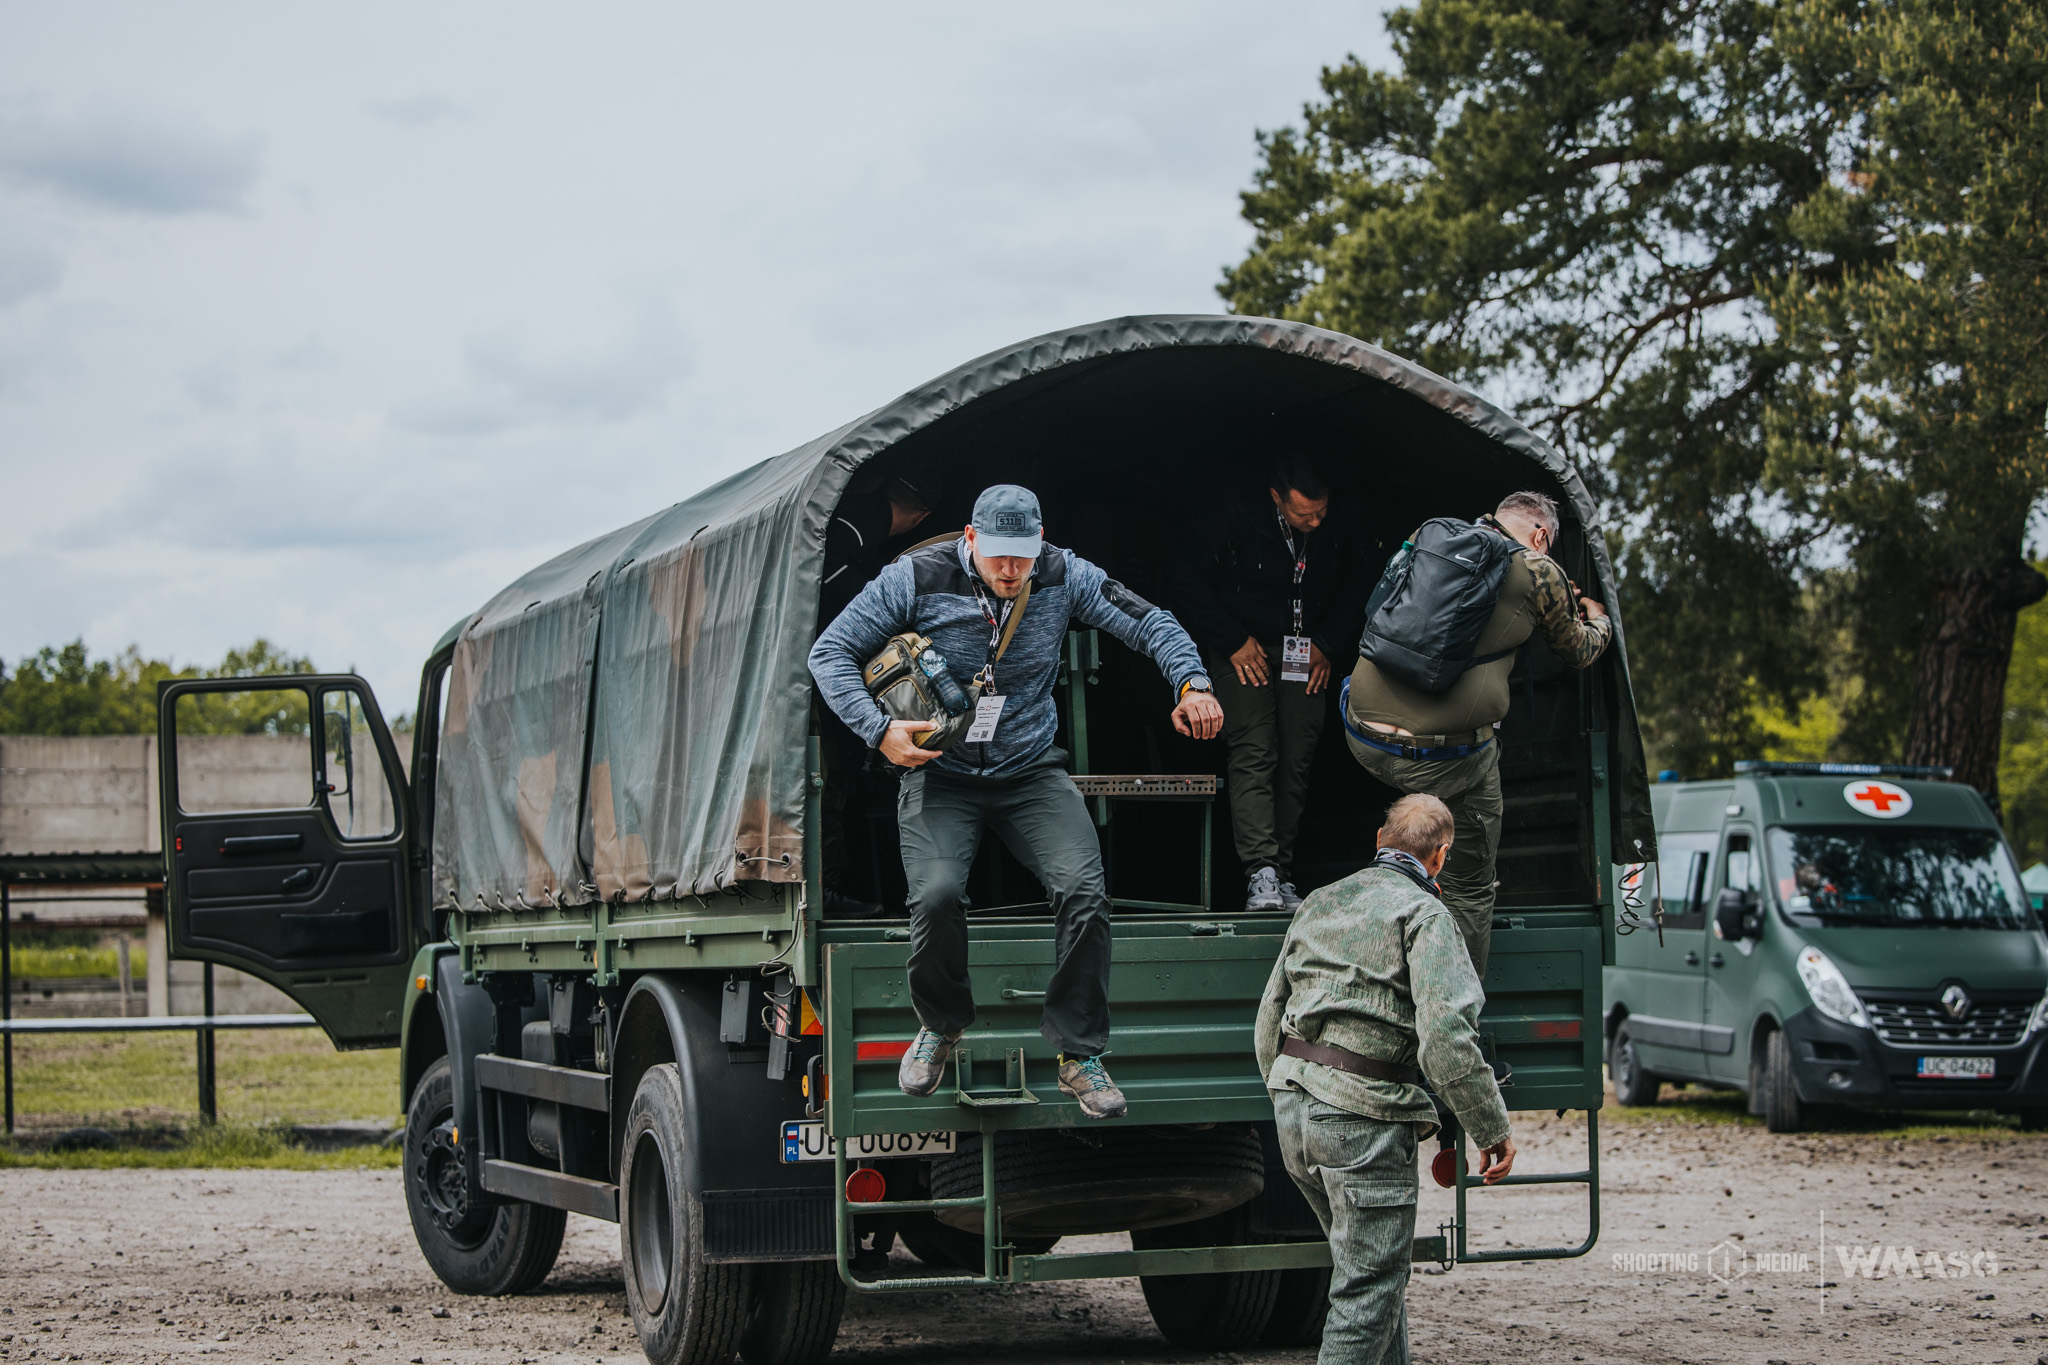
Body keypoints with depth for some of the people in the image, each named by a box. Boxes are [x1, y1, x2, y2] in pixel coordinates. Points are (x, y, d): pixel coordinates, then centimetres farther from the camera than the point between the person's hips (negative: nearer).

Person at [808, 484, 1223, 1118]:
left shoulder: (1064, 577, -3)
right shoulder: (917, 579, -9)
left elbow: (1148, 622, 2)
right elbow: (831, 651, -5)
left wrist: (1192, 684, -17)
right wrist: (879, 730, -19)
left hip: (1031, 773, 2)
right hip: (940, 775, -2)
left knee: (1085, 891, -22)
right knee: (936, 894, -28)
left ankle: (1079, 1054, -4)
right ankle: (941, 1025, 4)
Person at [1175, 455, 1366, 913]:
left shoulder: (1337, 537, -2)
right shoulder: (1235, 521, -14)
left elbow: (1352, 598, 13)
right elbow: (1193, 580, -7)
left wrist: (1327, 646, 1)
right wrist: (1234, 642, -10)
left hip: (1306, 659, 3)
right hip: (1246, 651, -3)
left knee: (1296, 763, -3)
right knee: (1254, 754, -16)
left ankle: (1283, 877, 0)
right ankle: (1260, 874, -24)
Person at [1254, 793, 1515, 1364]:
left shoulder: (1319, 904, 18)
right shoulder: (1424, 914, -7)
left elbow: (1269, 1021, 22)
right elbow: (1445, 1033, -19)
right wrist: (1492, 1127, -13)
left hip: (1293, 1106, 8)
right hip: (1364, 1117, -8)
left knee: (1374, 1268, 22)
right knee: (1369, 1286, -2)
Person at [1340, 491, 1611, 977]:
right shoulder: (1537, 572, 1)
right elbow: (1577, 651, 20)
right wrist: (1598, 620, 44)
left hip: (1364, 739, 5)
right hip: (1444, 761, -5)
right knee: (1469, 894, 11)